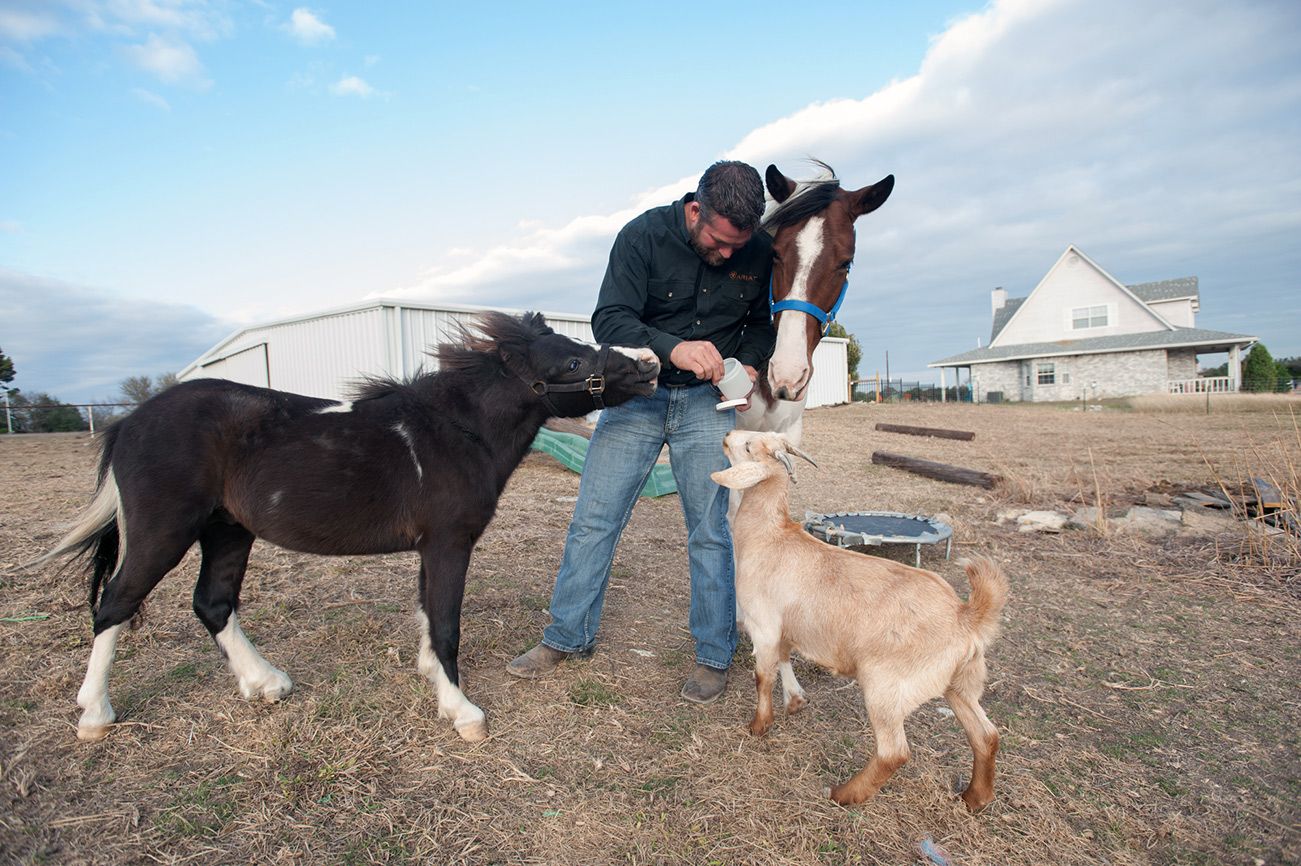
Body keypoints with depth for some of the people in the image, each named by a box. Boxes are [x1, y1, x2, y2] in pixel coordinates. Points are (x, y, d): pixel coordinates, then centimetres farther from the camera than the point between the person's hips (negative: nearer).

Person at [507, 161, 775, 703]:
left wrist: (749, 365, -12)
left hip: (707, 402, 1)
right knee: (592, 520, 3)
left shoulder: (761, 253, -7)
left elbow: (766, 321, 9)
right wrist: (675, 348, -38)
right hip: (635, 394, 0)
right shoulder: (644, 235, -15)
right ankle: (568, 636, 21)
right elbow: (608, 321, -22)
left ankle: (714, 656, 18)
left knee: (709, 531, 1)